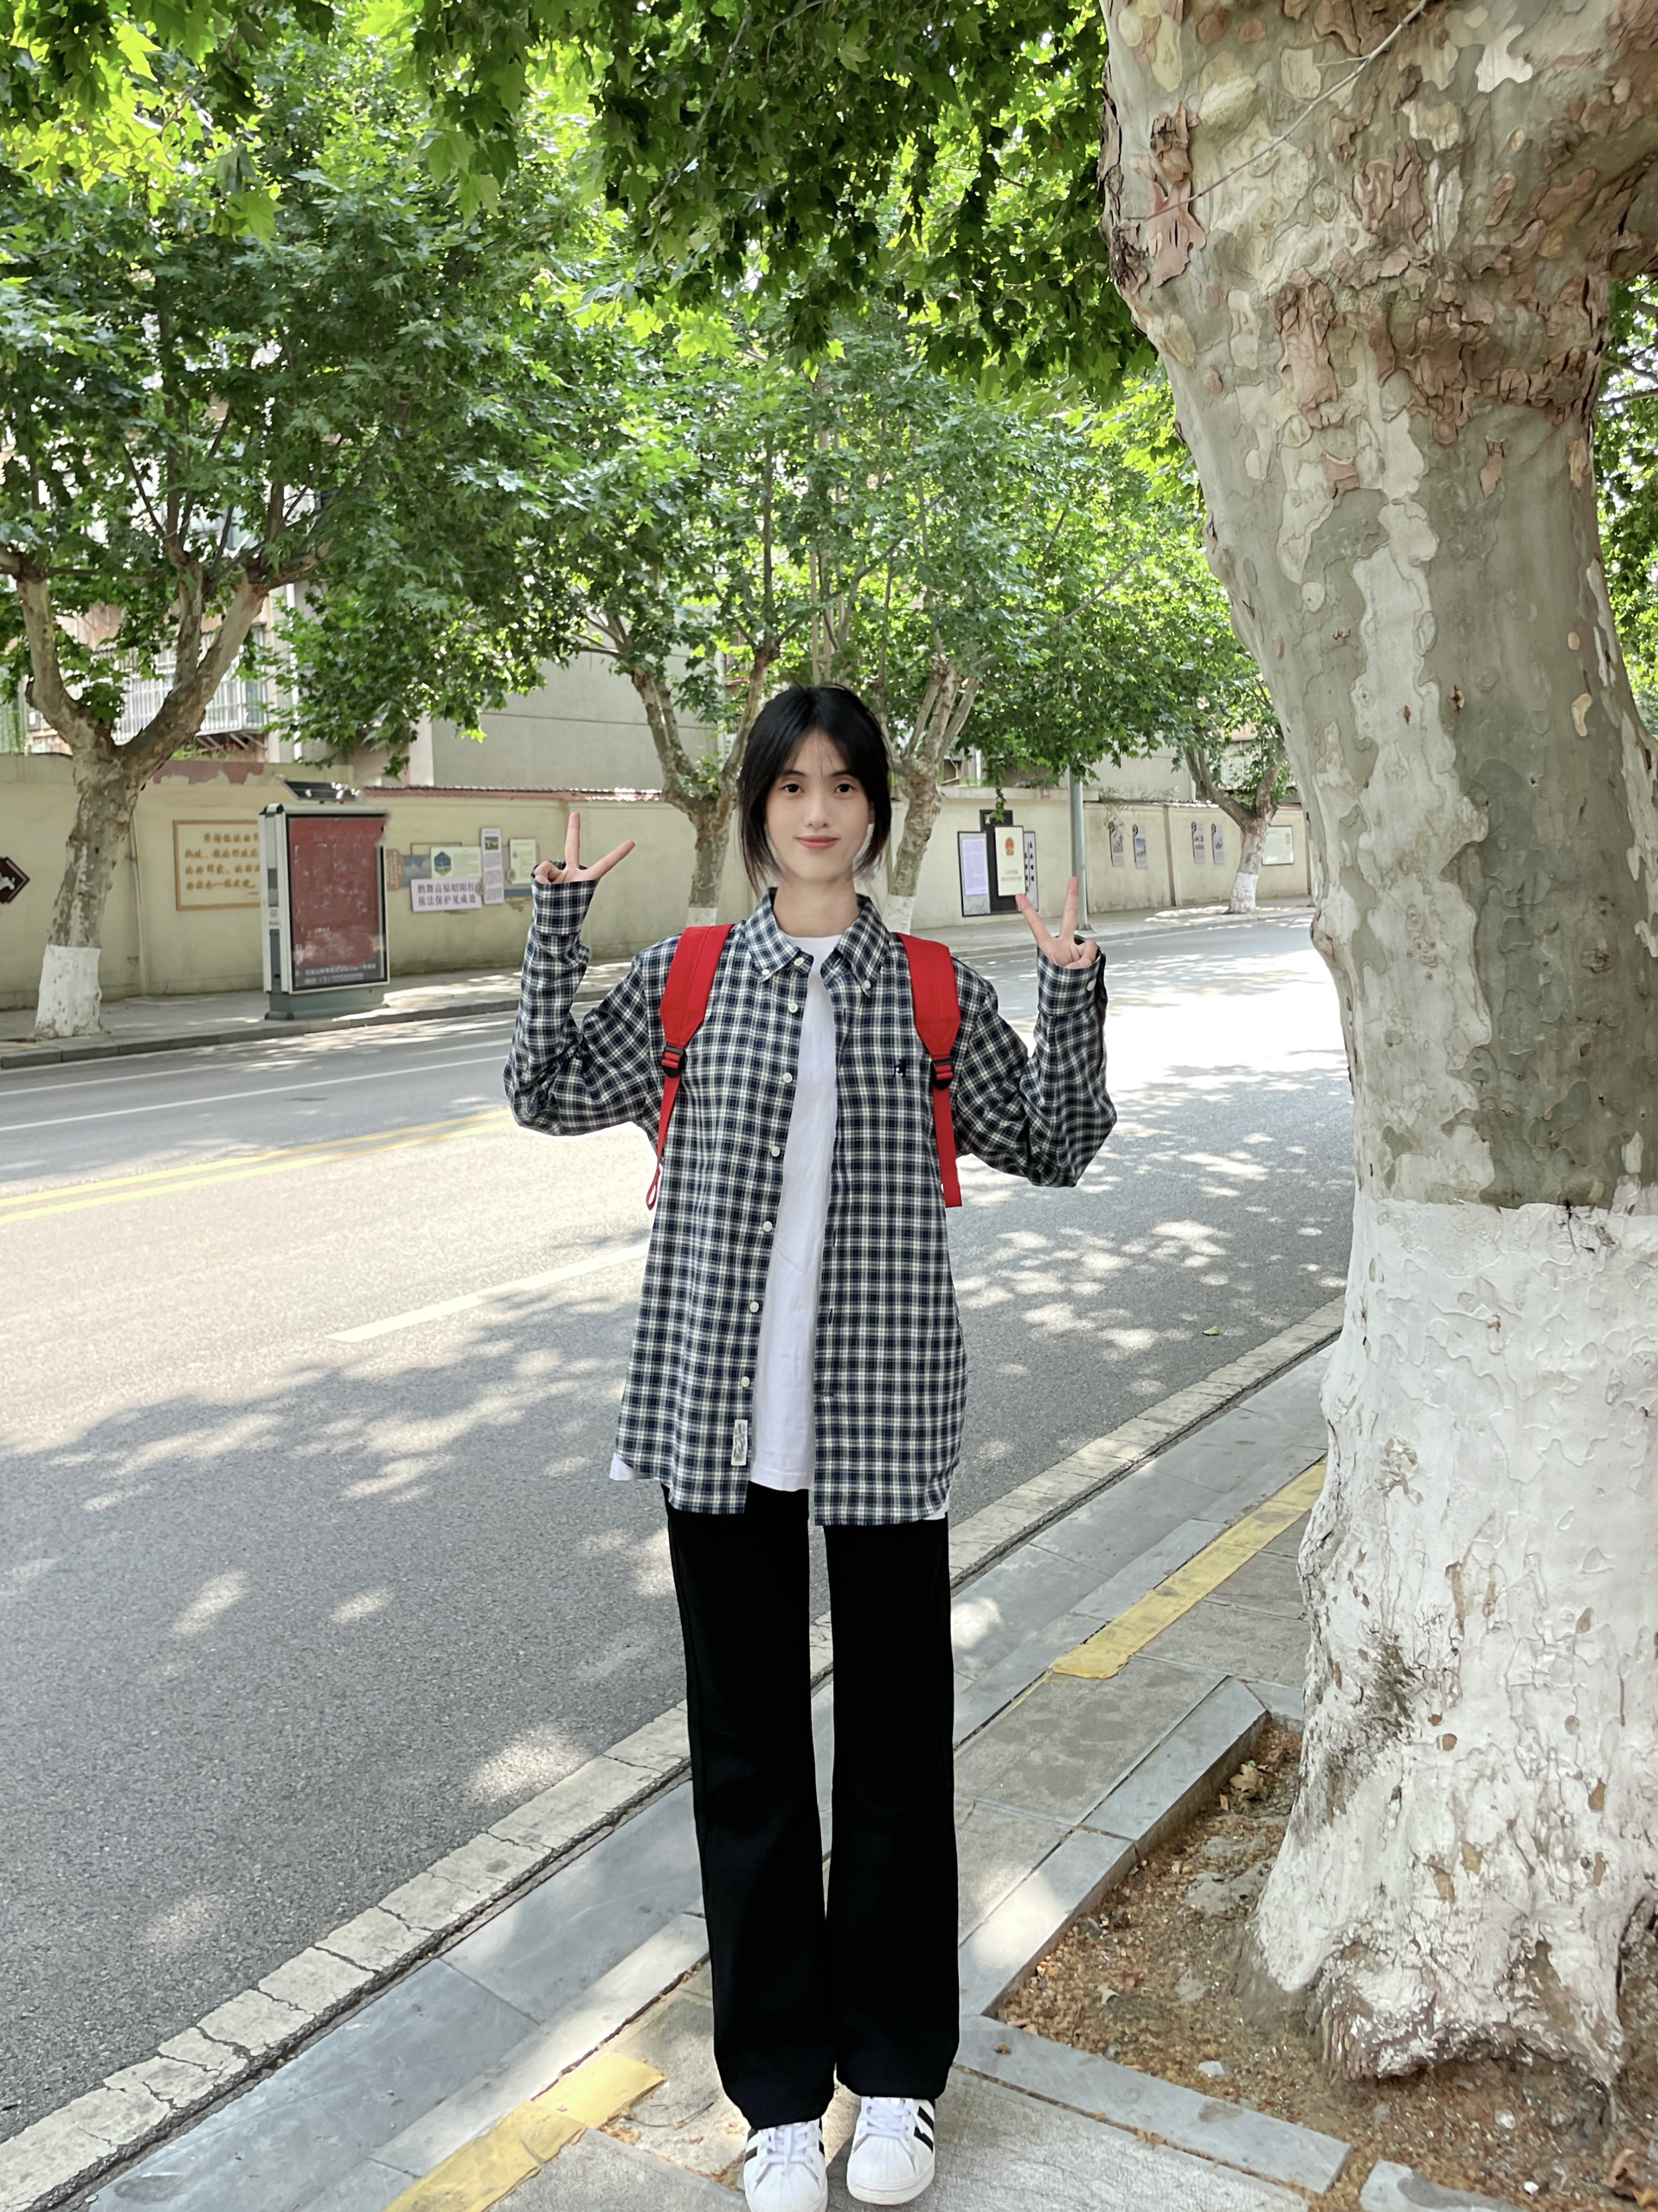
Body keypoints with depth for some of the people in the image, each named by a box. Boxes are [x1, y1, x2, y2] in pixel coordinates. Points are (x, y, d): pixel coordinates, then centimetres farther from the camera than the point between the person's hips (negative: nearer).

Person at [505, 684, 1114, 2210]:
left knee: (896, 1738, 12)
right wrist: (558, 927, -5)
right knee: (749, 1745, 11)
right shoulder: (686, 978, 3)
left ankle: (897, 2075, 34)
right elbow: (551, 1098, 3)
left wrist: (1074, 1000, -9)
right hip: (721, 1408, 1)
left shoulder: (937, 992, 2)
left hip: (885, 1410, 0)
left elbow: (1057, 1149, 6)